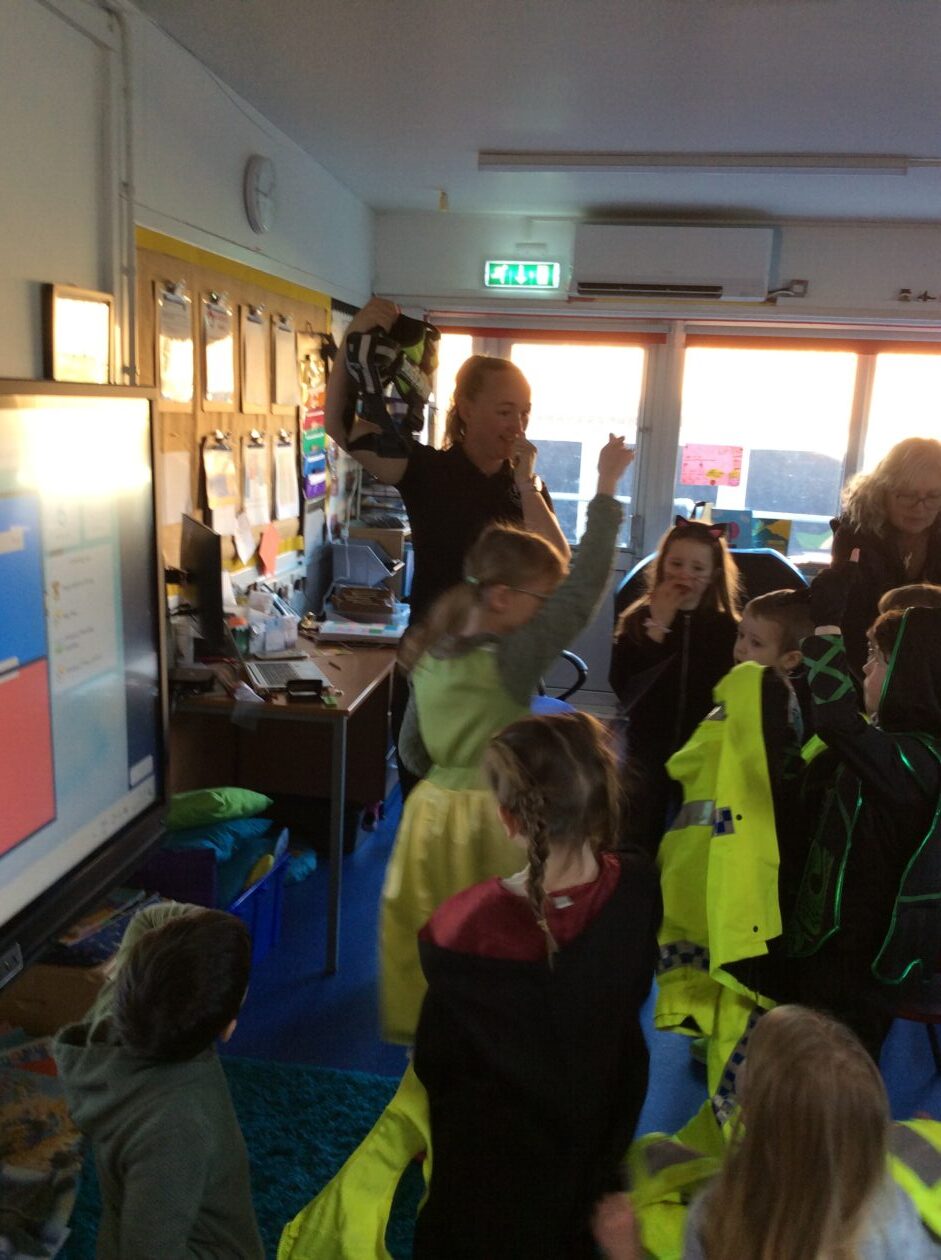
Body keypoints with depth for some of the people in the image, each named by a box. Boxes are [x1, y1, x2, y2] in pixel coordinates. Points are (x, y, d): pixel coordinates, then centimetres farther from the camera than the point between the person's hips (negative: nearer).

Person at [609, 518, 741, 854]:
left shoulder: (728, 628, -3)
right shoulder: (639, 620, -4)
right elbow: (623, 689, -17)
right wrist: (657, 628, -19)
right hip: (648, 753, 0)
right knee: (639, 843, 11)